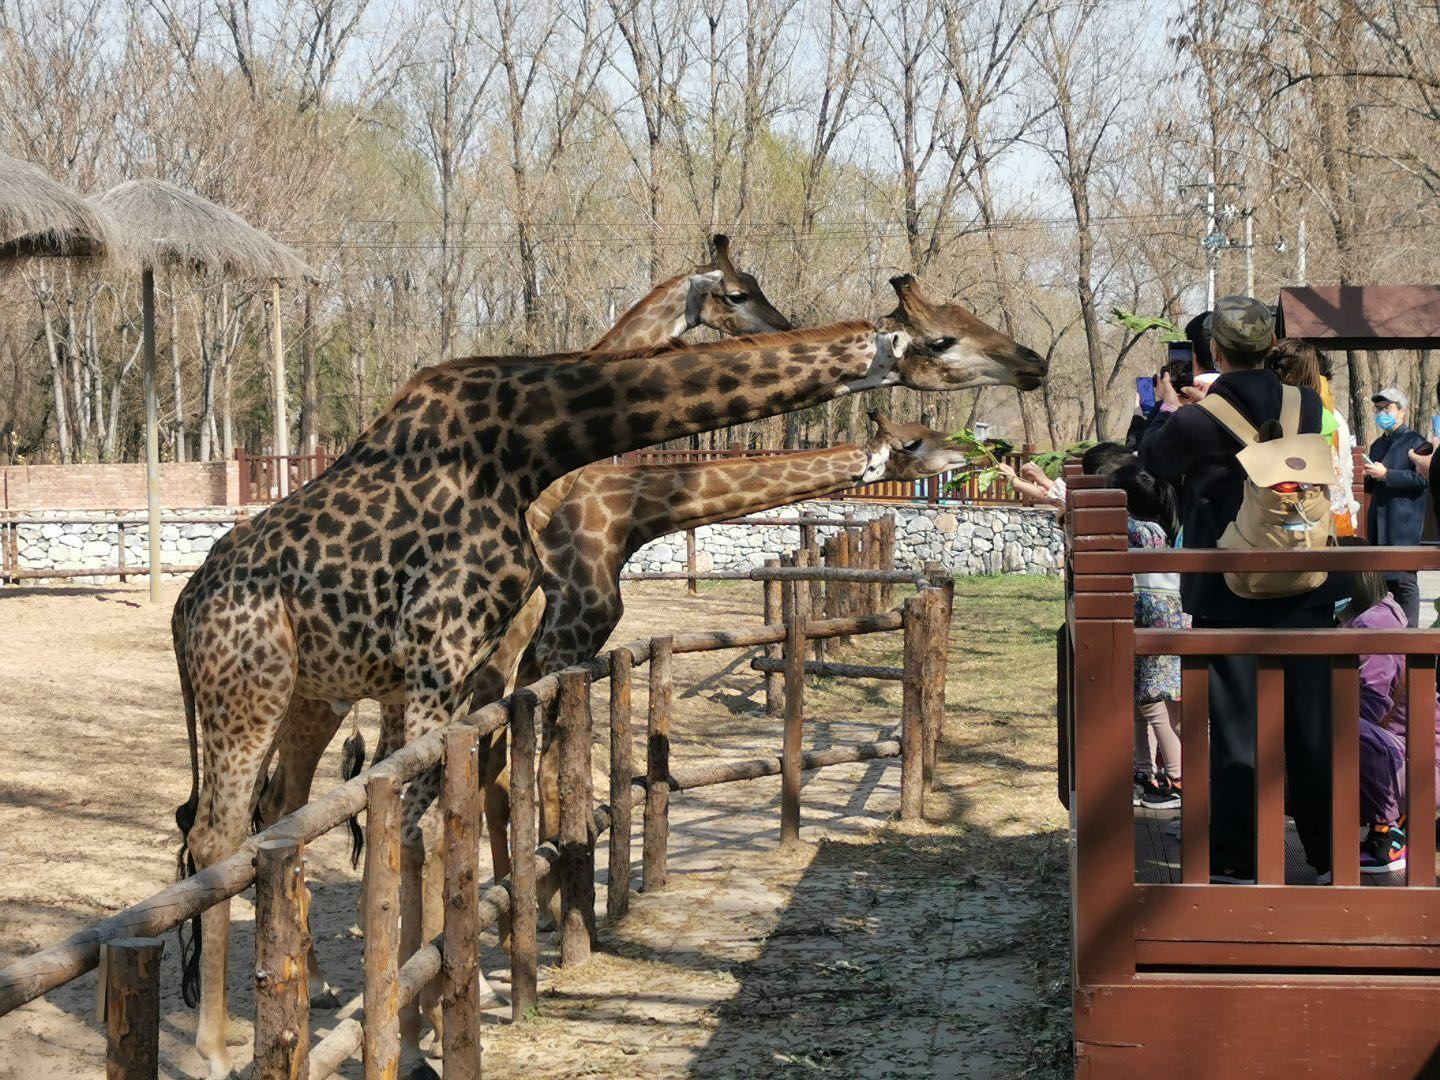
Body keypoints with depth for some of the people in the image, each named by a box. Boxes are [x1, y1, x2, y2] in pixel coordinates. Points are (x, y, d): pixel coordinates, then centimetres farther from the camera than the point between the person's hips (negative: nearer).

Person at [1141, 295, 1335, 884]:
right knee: (1311, 726, 10)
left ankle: (1236, 863, 9)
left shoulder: (1196, 422, -14)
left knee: (1237, 729, 5)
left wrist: (1169, 408, 24)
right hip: (1303, 591, 3)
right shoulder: (1307, 406, -2)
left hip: (1228, 593, -3)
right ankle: (1330, 857, 17)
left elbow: (1153, 459, 7)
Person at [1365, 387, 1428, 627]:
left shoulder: (1414, 441, -3)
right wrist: (1370, 479, 7)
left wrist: (1386, 474, -15)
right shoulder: (1377, 446, 20)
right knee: (1382, 579, 8)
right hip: (1378, 524, 7)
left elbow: (1422, 479, -14)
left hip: (1403, 524, -7)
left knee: (1404, 580, -9)